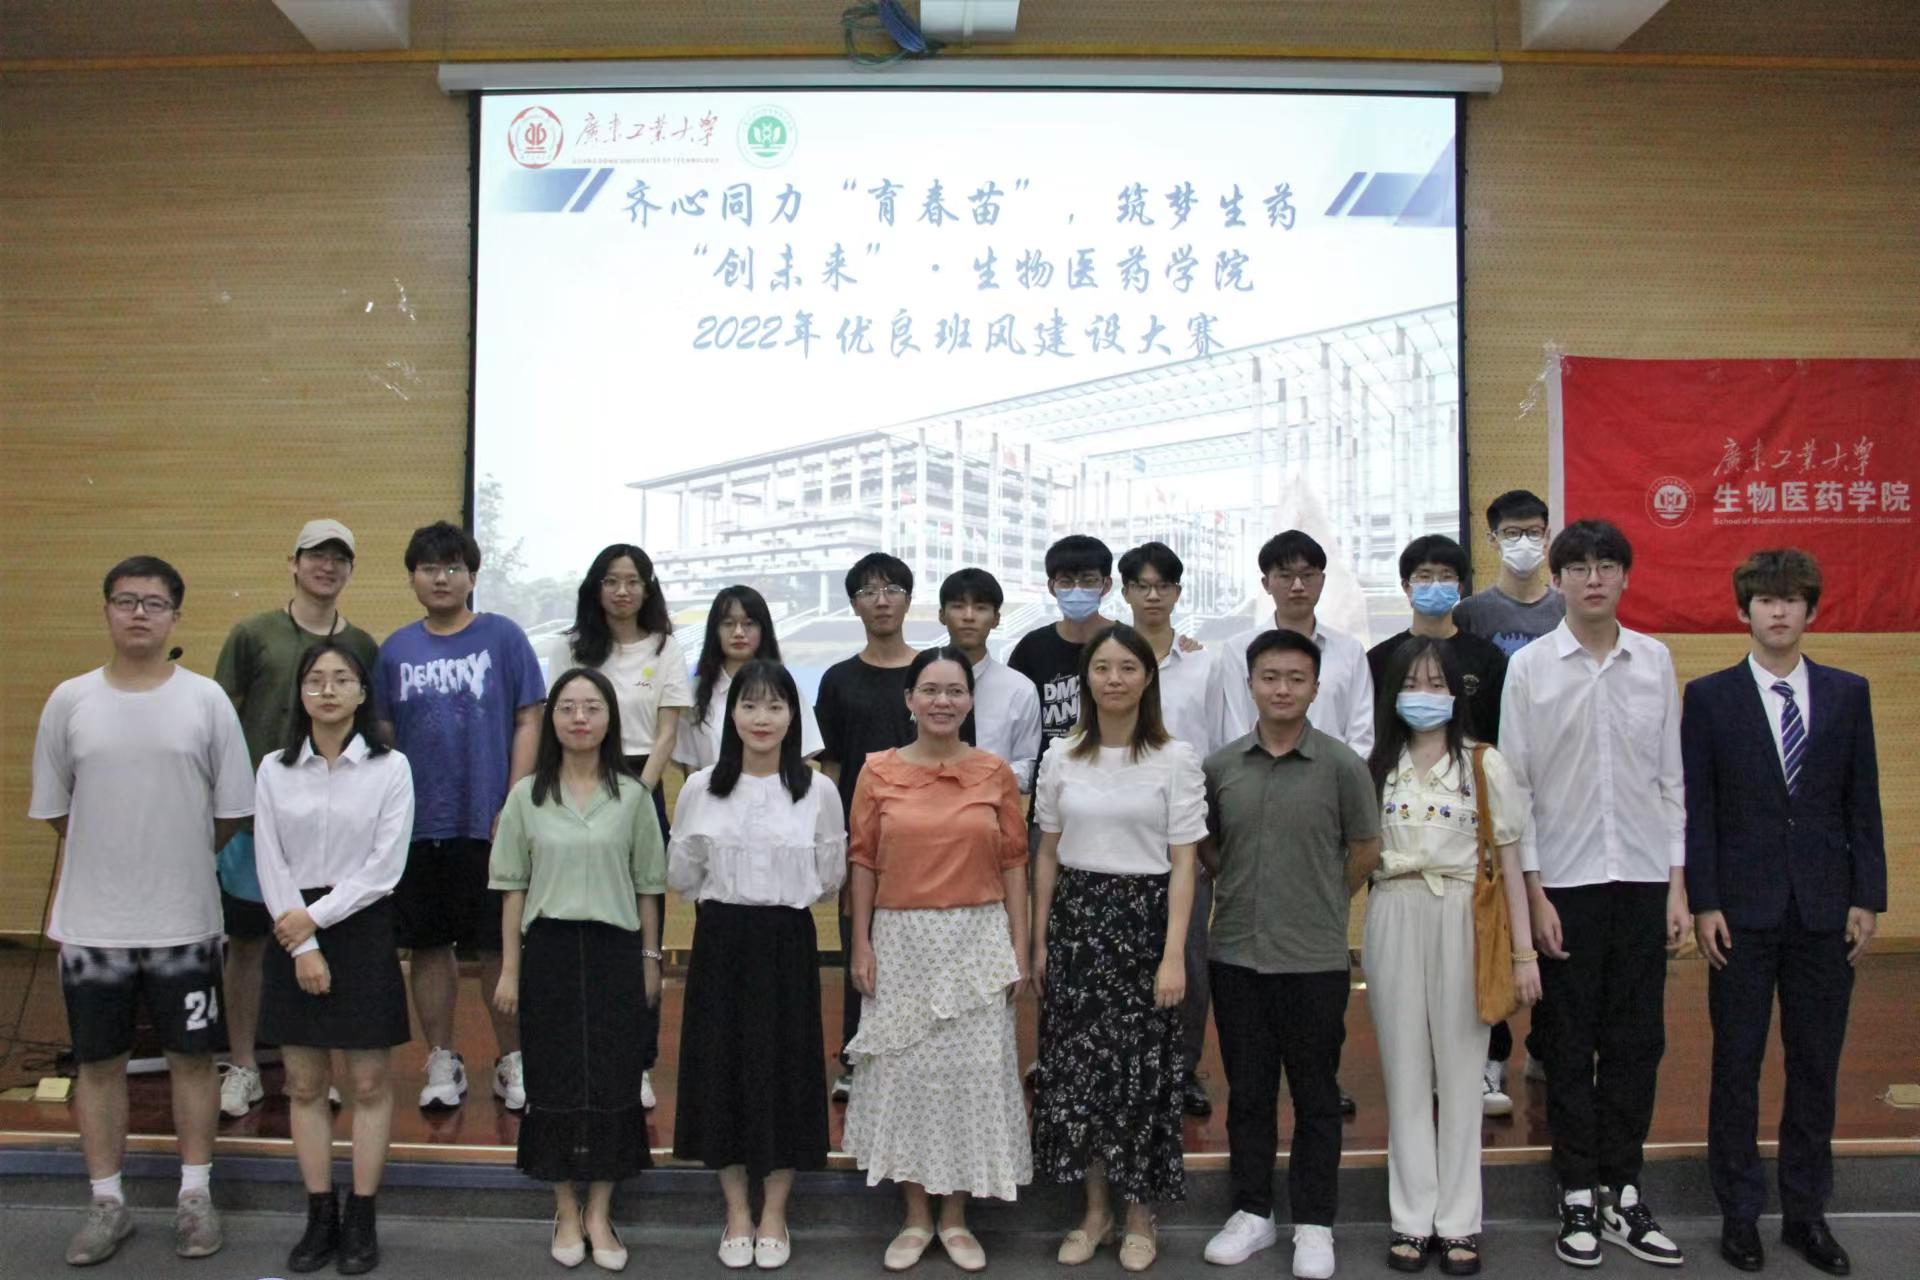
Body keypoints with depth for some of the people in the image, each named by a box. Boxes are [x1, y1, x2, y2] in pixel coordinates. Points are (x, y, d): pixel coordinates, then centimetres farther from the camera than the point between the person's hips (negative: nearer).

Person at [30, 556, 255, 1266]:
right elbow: (53, 808, 7)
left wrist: (177, 860, 6)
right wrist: (117, 855, 7)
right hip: (92, 921, 1)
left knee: (192, 1055, 10)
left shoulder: (206, 700, -4)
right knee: (99, 1062, 11)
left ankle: (195, 1195, 25)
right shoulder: (71, 700, 0)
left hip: (184, 920, -1)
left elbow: (231, 810, 1)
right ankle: (107, 1203, 26)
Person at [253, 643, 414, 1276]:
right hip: (293, 932, 2)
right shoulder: (274, 770, 3)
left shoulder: (390, 768, -3)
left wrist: (317, 916, -13)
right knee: (304, 1084, 8)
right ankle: (320, 1217, 19)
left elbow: (384, 867, -8)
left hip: (362, 928, -2)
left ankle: (361, 1219, 15)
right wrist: (304, 947, -9)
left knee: (369, 1082, 4)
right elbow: (271, 866, -1)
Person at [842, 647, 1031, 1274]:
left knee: (973, 1071, 5)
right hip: (901, 939, 0)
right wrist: (861, 944, -2)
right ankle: (916, 1216, 23)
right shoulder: (879, 770, -1)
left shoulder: (995, 771, 0)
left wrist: (1019, 949, -1)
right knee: (905, 1071, 7)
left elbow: (1014, 863, 2)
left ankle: (956, 1217, 22)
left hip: (978, 939, 0)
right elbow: (862, 861, 2)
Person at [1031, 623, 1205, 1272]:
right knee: (1077, 1065, 7)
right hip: (1076, 917, 3)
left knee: (1141, 1067, 3)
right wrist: (1039, 942, 8)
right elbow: (1048, 853, 9)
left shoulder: (1175, 757, -5)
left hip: (1143, 919, -3)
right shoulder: (1061, 756, 4)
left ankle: (1140, 1216, 22)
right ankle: (1095, 1212, 24)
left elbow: (1182, 862, -7)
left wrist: (1174, 955, -12)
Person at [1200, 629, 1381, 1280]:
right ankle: (1252, 1212, 28)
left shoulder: (1341, 765, -6)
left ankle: (1313, 1224, 23)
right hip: (1238, 955, 2)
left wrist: (1323, 903, 6)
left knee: (1315, 1095, 9)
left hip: (1314, 958, -2)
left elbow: (1365, 850, 3)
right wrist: (1243, 890, 7)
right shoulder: (1220, 765, 1)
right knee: (1247, 1091, 13)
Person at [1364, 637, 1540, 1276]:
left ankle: (1459, 1223, 13)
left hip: (1462, 919, -2)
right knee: (1405, 1072, 6)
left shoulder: (1485, 765, 2)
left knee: (1460, 1070, 3)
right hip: (1394, 921, 2)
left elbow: (1509, 864, 2)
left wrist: (1524, 952, -2)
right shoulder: (1377, 767, 7)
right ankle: (1413, 1219, 15)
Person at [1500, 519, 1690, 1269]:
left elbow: (1670, 776, 7)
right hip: (1565, 881, -2)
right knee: (1571, 1047, 7)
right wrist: (1534, 892, -7)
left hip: (1642, 877, 3)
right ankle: (1579, 1198, 20)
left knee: (1638, 1043, 9)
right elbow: (1514, 786, -3)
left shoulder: (1654, 661, 4)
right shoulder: (1530, 667, -4)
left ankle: (1622, 1193, 23)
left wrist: (1678, 885, 4)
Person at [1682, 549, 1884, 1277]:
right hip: (1744, 909, -2)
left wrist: (1867, 898, 0)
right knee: (1737, 1065, 6)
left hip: (1825, 909, 2)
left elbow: (1863, 802, 6)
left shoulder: (1847, 694, 6)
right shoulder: (1710, 697, -1)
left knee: (1816, 1066, 10)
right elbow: (1696, 808, -2)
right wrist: (1704, 903, -8)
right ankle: (1739, 1213, 18)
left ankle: (1806, 1212, 24)